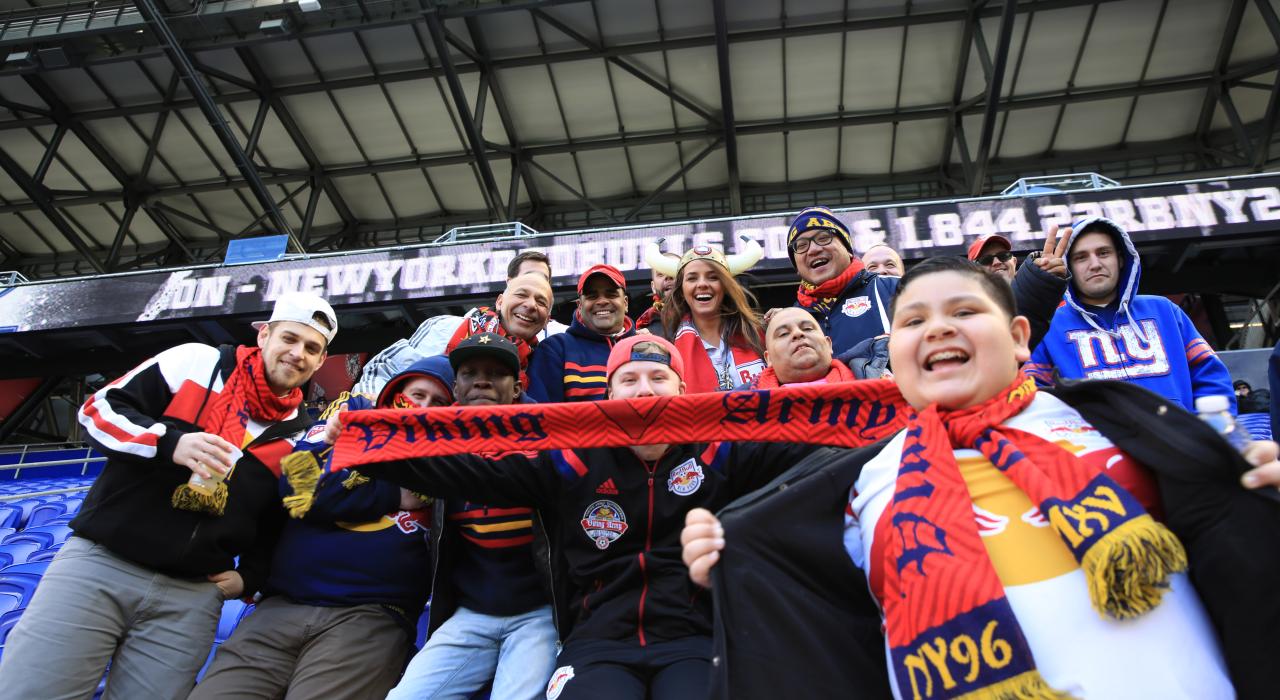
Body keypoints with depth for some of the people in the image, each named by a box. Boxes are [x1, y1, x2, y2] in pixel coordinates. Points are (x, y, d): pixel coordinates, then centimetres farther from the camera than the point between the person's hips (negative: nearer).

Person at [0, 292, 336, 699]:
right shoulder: (197, 362, 1)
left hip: (192, 596, 2)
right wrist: (170, 443, -18)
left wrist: (250, 577, 4)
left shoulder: (300, 436, 8)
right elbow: (97, 410, -3)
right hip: (99, 563, -1)